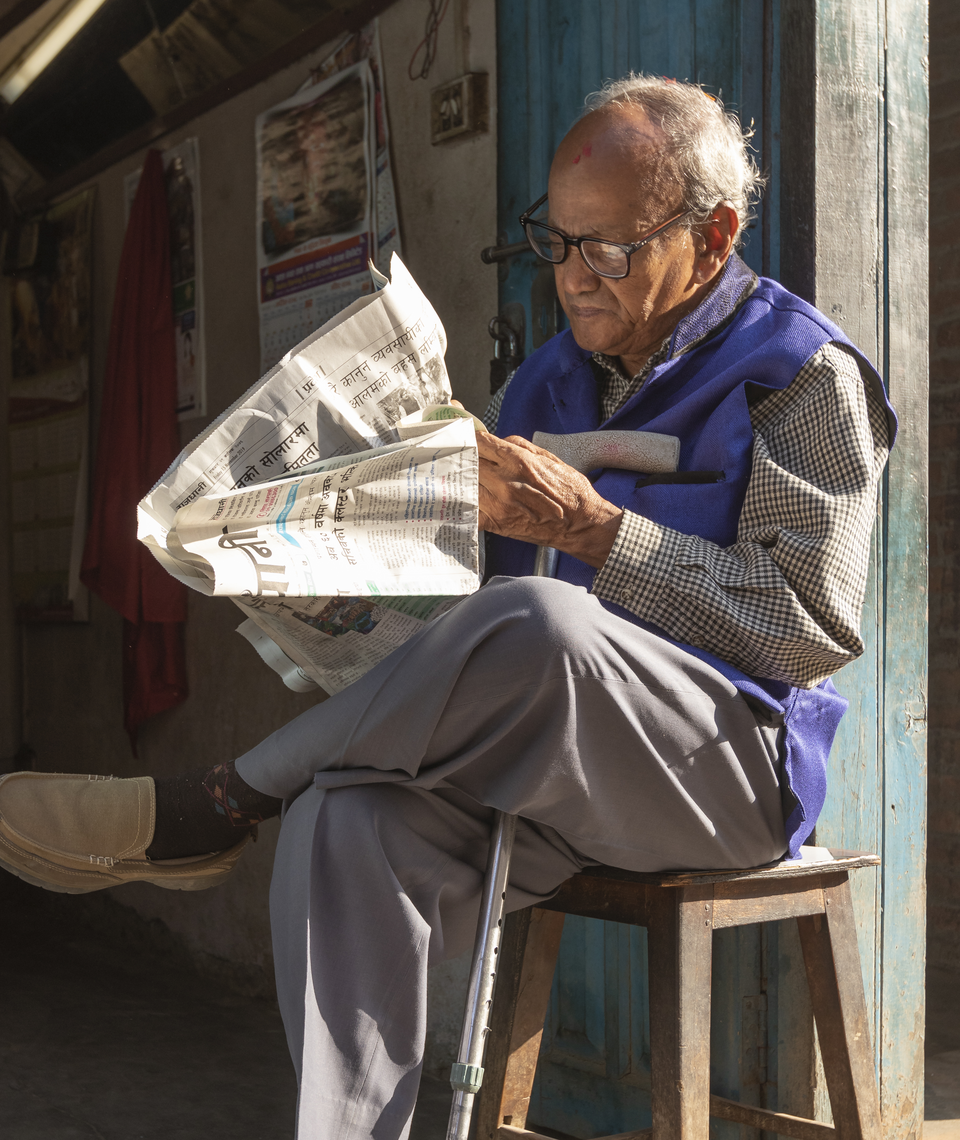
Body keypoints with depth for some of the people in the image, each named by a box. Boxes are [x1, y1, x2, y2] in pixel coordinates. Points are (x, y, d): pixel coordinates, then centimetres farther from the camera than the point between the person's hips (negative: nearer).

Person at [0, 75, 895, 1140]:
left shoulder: (803, 374, -2)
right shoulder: (553, 380, 16)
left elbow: (813, 627, -13)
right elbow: (473, 575, 20)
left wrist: (585, 526, -19)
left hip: (734, 761, -5)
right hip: (565, 763, 5)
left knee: (538, 623, -36)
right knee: (348, 822, -28)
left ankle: (209, 809, -19)